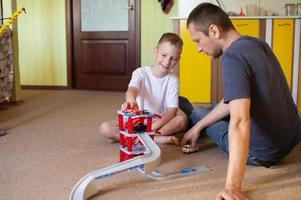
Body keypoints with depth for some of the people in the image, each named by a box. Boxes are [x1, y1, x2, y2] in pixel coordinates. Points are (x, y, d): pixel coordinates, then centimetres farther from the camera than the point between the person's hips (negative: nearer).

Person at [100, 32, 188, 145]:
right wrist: (131, 101, -55)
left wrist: (152, 127, -28)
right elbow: (131, 89, -29)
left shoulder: (173, 80, -4)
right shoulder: (141, 73, -7)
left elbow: (172, 111, -12)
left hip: (160, 123, 1)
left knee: (182, 120, -30)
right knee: (105, 128, -23)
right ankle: (156, 138, -28)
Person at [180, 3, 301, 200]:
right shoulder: (258, 44, 3)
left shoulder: (233, 56, -25)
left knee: (196, 112, 16)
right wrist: (198, 127, 16)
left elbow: (239, 121, -36)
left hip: (263, 152, -8)